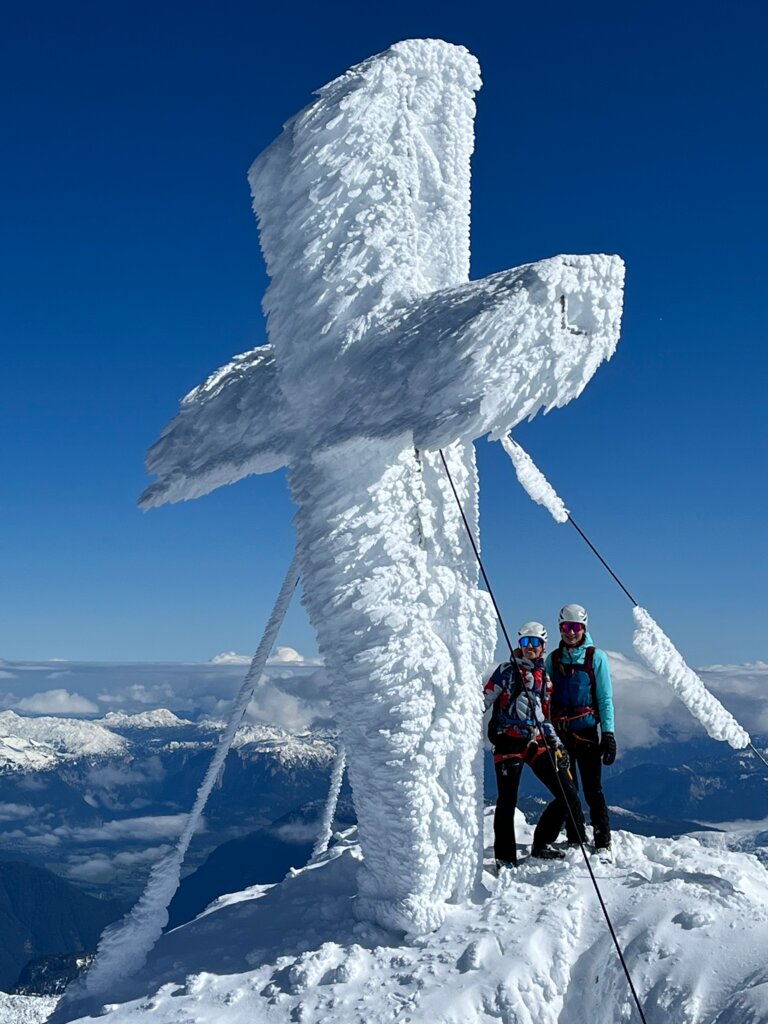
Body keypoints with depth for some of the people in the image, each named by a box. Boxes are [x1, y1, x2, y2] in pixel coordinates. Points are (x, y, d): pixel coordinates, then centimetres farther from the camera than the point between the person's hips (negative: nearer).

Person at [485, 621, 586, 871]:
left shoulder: (544, 679, 17)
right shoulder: (506, 671, 3)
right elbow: (484, 700, 1)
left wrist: (555, 743, 15)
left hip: (537, 742, 5)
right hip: (509, 741, -5)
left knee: (569, 795, 0)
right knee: (507, 801, -6)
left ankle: (542, 844, 16)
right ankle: (505, 859, 8)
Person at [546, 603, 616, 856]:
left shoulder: (596, 657, 0)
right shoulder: (553, 659, 10)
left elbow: (605, 698, -1)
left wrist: (608, 733, -8)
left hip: (586, 730, -3)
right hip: (559, 732, 4)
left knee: (593, 790, -4)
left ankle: (603, 844, 4)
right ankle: (575, 841, 18)